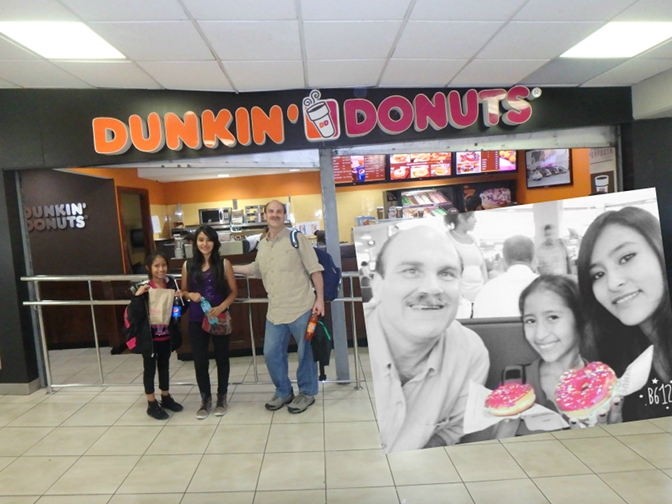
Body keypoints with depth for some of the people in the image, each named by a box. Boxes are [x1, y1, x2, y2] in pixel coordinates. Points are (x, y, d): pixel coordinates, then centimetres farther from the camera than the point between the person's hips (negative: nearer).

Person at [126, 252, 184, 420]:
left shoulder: (171, 283, -3)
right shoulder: (142, 288, -16)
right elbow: (133, 315, -18)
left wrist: (180, 298, -13)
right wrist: (137, 296, -30)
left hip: (166, 334, 5)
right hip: (149, 336, -4)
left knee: (164, 366, 19)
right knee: (149, 368, 10)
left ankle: (166, 398, 36)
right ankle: (152, 404, 23)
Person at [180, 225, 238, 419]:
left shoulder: (224, 264, -6)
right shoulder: (188, 266, 1)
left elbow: (234, 291, -3)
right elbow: (183, 291, 12)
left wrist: (221, 307, -19)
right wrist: (190, 295, -11)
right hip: (196, 320, 2)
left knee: (221, 358, 11)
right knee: (200, 361, 7)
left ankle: (222, 397, 28)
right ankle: (205, 399, 25)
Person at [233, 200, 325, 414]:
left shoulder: (296, 238, -5)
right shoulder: (262, 245, 11)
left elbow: (315, 269, -6)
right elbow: (256, 269, 29)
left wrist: (320, 299, -11)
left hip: (301, 308, -5)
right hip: (275, 311, 5)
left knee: (305, 352, 7)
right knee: (271, 353, 10)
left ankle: (307, 392, 28)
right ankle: (283, 392, 31)